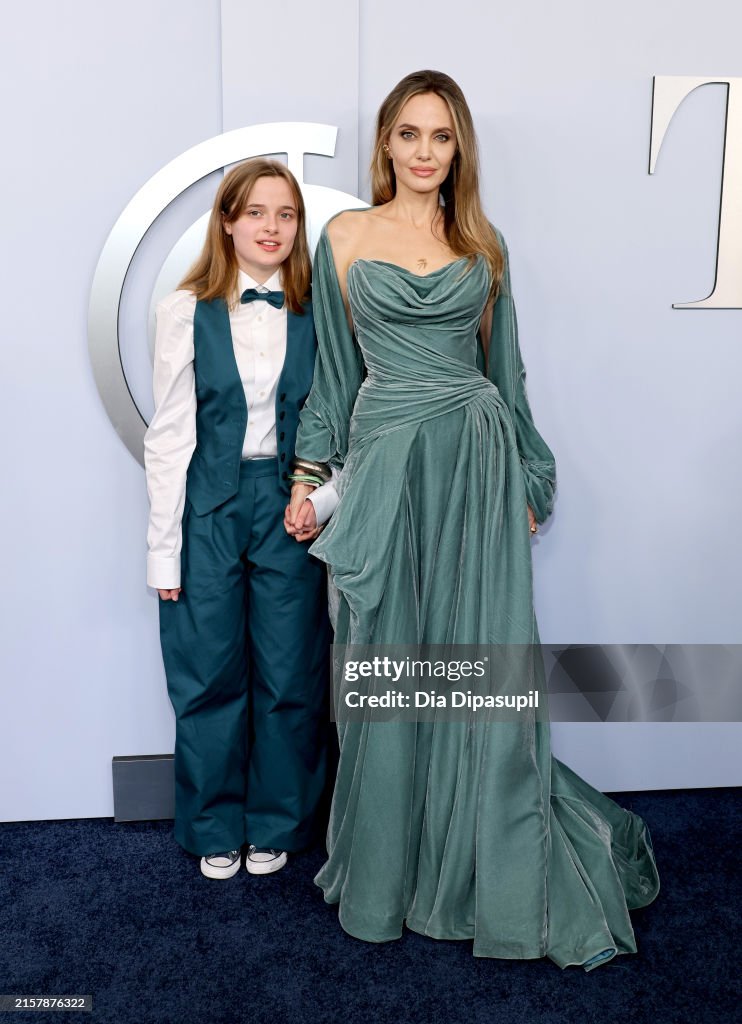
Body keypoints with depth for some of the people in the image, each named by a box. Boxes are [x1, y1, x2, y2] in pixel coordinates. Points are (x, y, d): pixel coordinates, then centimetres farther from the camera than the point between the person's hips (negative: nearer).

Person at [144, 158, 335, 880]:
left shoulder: (315, 313, 3)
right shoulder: (188, 310, 0)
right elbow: (169, 433, -2)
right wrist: (163, 545, -4)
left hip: (288, 503, 1)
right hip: (208, 505, -1)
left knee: (289, 676, 7)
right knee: (209, 677, 7)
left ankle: (276, 825, 29)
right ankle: (215, 828, 29)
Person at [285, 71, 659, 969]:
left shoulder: (483, 244, 11)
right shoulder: (344, 237, 7)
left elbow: (503, 364, 14)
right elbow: (334, 367, 8)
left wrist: (525, 481, 12)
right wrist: (311, 474, 4)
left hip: (480, 459, 1)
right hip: (386, 463, -1)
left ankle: (495, 870, 23)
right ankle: (385, 870, 26)